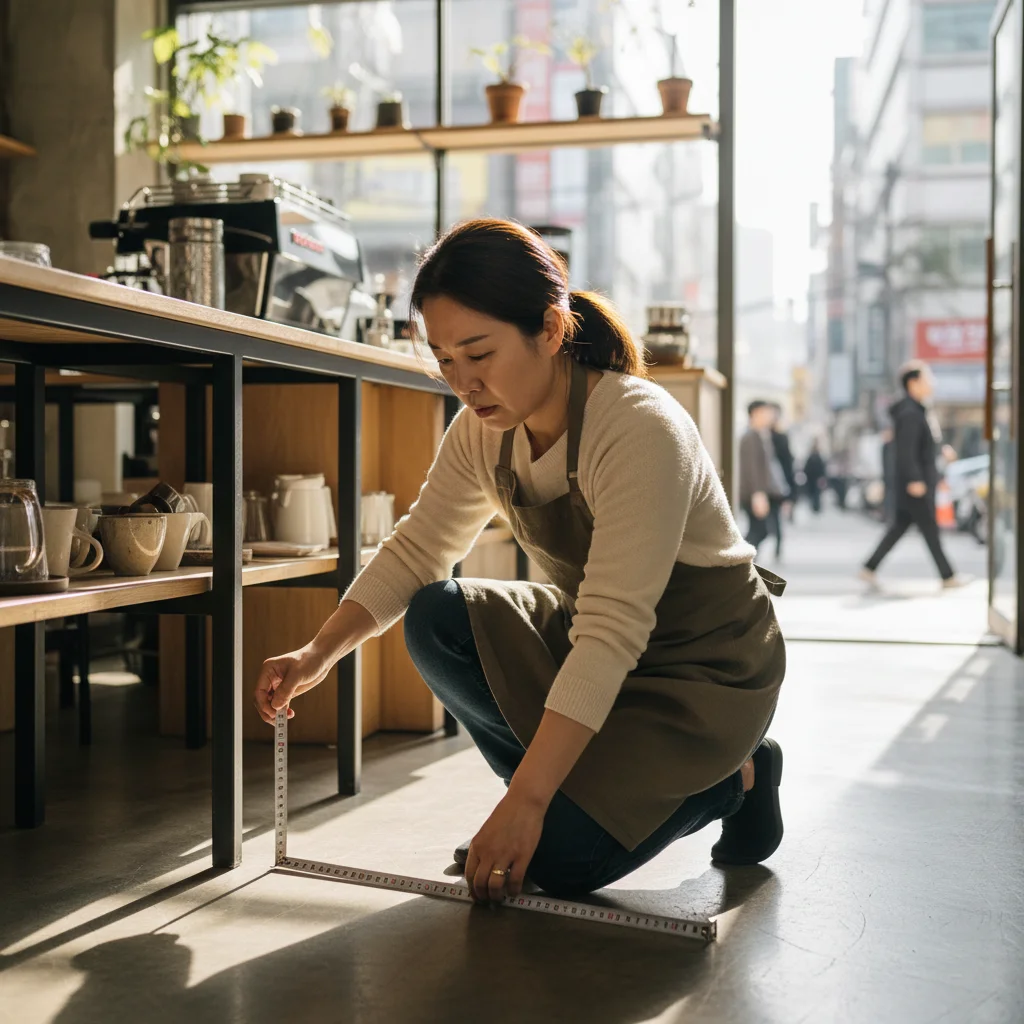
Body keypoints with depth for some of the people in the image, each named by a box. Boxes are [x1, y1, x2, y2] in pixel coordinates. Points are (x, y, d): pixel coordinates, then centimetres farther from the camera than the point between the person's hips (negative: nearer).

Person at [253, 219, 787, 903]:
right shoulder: (484, 433, -8)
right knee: (436, 621, -15)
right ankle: (586, 784, 3)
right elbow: (415, 551, 1)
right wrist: (318, 655, -15)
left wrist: (525, 801, -38)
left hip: (708, 666, -7)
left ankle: (736, 778, 7)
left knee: (559, 854, -20)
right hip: (588, 635, 7)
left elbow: (612, 635, -35)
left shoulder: (640, 430, -31)